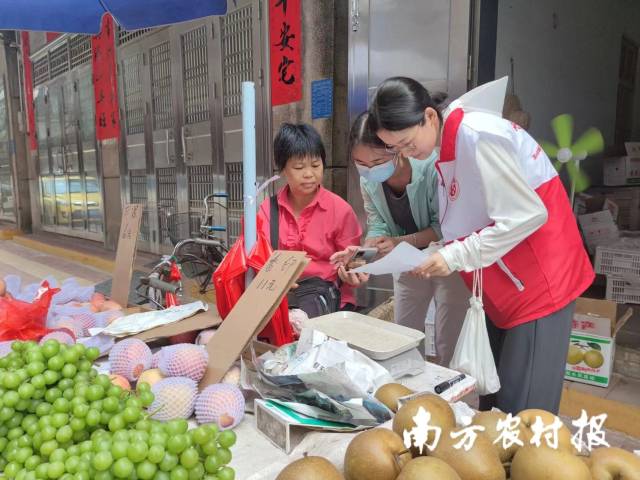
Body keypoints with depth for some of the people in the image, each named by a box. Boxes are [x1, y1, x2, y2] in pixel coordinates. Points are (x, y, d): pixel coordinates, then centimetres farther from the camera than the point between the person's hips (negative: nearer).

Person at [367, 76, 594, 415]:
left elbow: (526, 215, -23)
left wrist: (456, 256, -20)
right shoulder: (449, 141, 3)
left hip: (538, 275, -8)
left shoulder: (476, 135, -22)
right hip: (504, 280, 9)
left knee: (523, 401, -1)